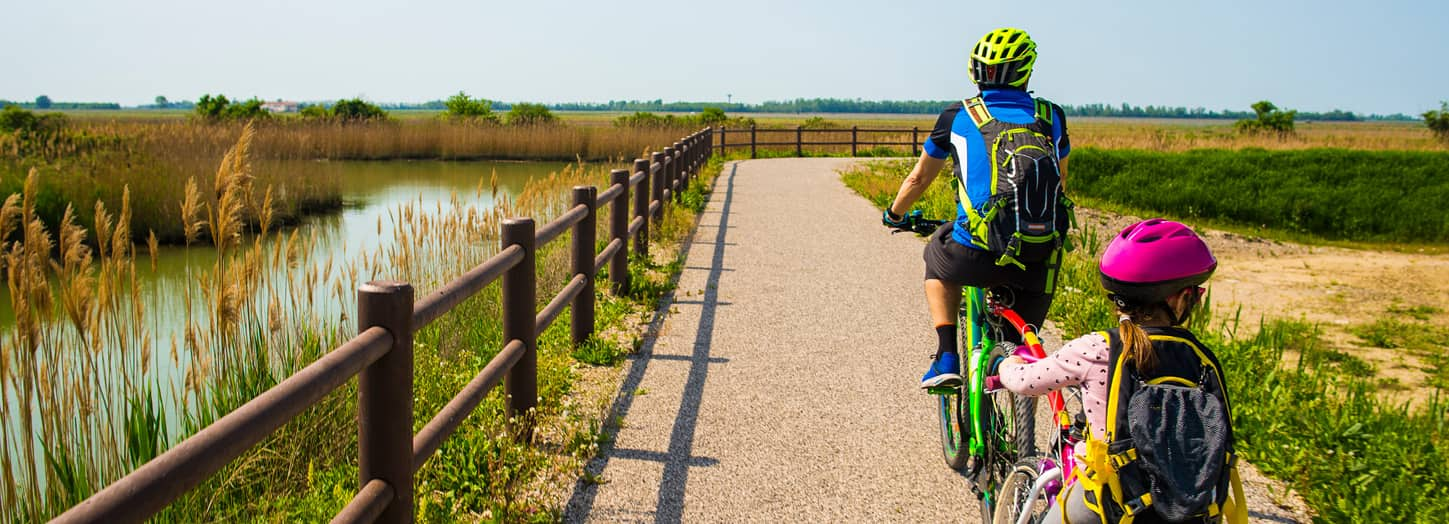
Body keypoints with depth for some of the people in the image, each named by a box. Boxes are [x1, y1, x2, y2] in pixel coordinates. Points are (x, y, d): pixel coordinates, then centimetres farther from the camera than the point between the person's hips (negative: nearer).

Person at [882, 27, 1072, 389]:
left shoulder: (958, 117, 8)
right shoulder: (1052, 117, 14)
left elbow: (919, 178, 21)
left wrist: (895, 216, 41)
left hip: (975, 256, -1)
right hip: (1038, 263, 2)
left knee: (938, 256, 32)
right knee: (1023, 351, 25)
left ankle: (946, 357, 19)